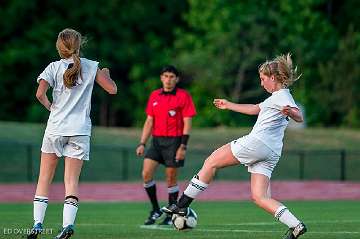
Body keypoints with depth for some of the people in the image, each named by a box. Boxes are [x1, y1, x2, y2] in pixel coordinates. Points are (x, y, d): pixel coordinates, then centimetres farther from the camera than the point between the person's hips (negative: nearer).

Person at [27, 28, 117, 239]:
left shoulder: (54, 67, -2)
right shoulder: (91, 67, 1)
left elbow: (40, 93, -13)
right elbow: (112, 89, 4)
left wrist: (50, 106, 6)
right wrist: (106, 74, 23)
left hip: (55, 128, -1)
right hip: (80, 130, 1)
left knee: (45, 177, 10)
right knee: (72, 180, 0)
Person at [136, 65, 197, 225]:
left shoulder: (183, 96, -3)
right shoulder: (154, 96, 11)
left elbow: (187, 123, -6)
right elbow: (149, 121, 15)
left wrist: (183, 146, -13)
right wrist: (142, 143, 8)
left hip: (174, 141, -4)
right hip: (156, 140, 5)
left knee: (171, 179, 0)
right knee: (146, 174, -9)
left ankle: (171, 216, 12)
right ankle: (155, 210, 6)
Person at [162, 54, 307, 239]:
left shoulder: (282, 96, -5)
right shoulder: (278, 96, 25)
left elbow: (299, 117, -21)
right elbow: (254, 109, 39)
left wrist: (290, 112, -43)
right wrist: (229, 105, 46)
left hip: (256, 143, -10)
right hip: (271, 154, 10)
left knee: (211, 163, 4)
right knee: (259, 197, 1)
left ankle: (182, 205, 4)